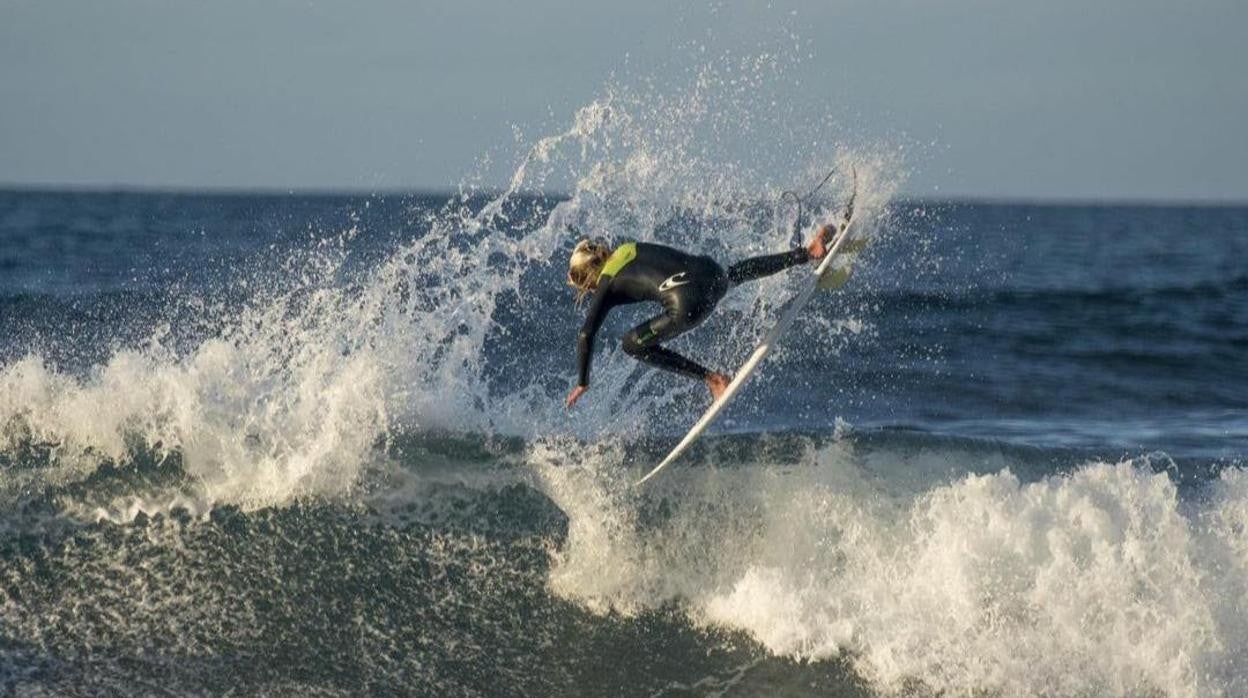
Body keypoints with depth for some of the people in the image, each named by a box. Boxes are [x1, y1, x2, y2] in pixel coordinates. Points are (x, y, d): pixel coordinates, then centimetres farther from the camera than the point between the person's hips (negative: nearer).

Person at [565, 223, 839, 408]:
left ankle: (710, 378, 4)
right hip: (711, 273, 7)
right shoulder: (630, 248, 24)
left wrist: (582, 383, 13)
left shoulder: (606, 287, 9)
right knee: (736, 272, 41)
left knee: (632, 344, 9)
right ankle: (808, 252, 41)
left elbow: (586, 336, 6)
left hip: (688, 306, -7)